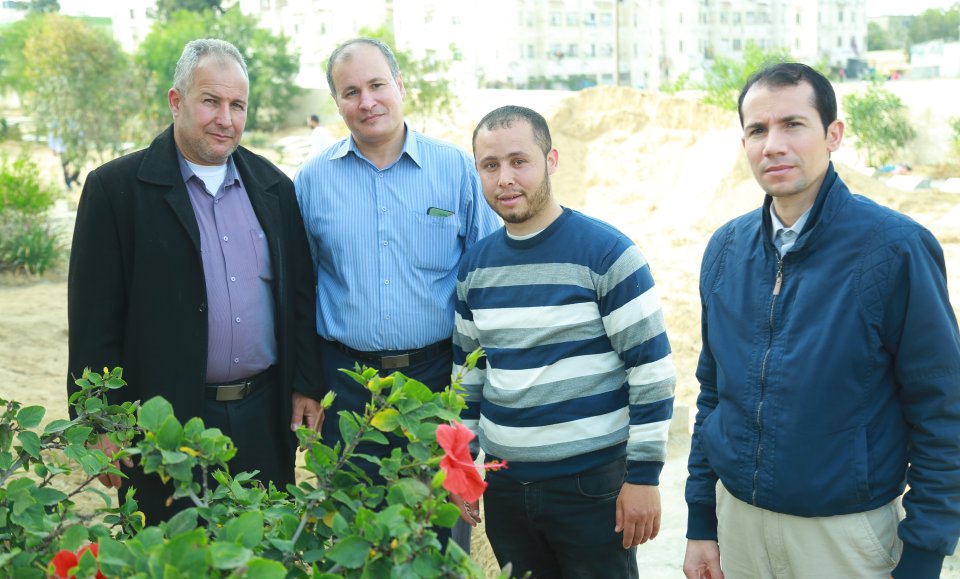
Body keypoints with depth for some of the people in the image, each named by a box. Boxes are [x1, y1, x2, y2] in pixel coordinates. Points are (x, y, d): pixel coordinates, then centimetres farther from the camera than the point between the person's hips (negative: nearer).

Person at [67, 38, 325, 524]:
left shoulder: (273, 187, 8)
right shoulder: (116, 188, -6)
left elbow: (299, 295, 11)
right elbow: (94, 317, -7)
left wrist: (307, 386, 7)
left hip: (267, 419, 4)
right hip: (165, 426, -4)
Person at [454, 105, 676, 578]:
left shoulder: (606, 253, -11)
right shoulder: (475, 265, 5)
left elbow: (652, 370, -11)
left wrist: (643, 476, -12)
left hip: (592, 482, -5)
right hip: (504, 485, 5)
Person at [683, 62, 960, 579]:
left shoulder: (896, 248, -14)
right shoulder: (726, 248, 1)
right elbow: (713, 394, 8)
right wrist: (701, 523, 8)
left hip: (847, 533, -4)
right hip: (737, 518, 4)